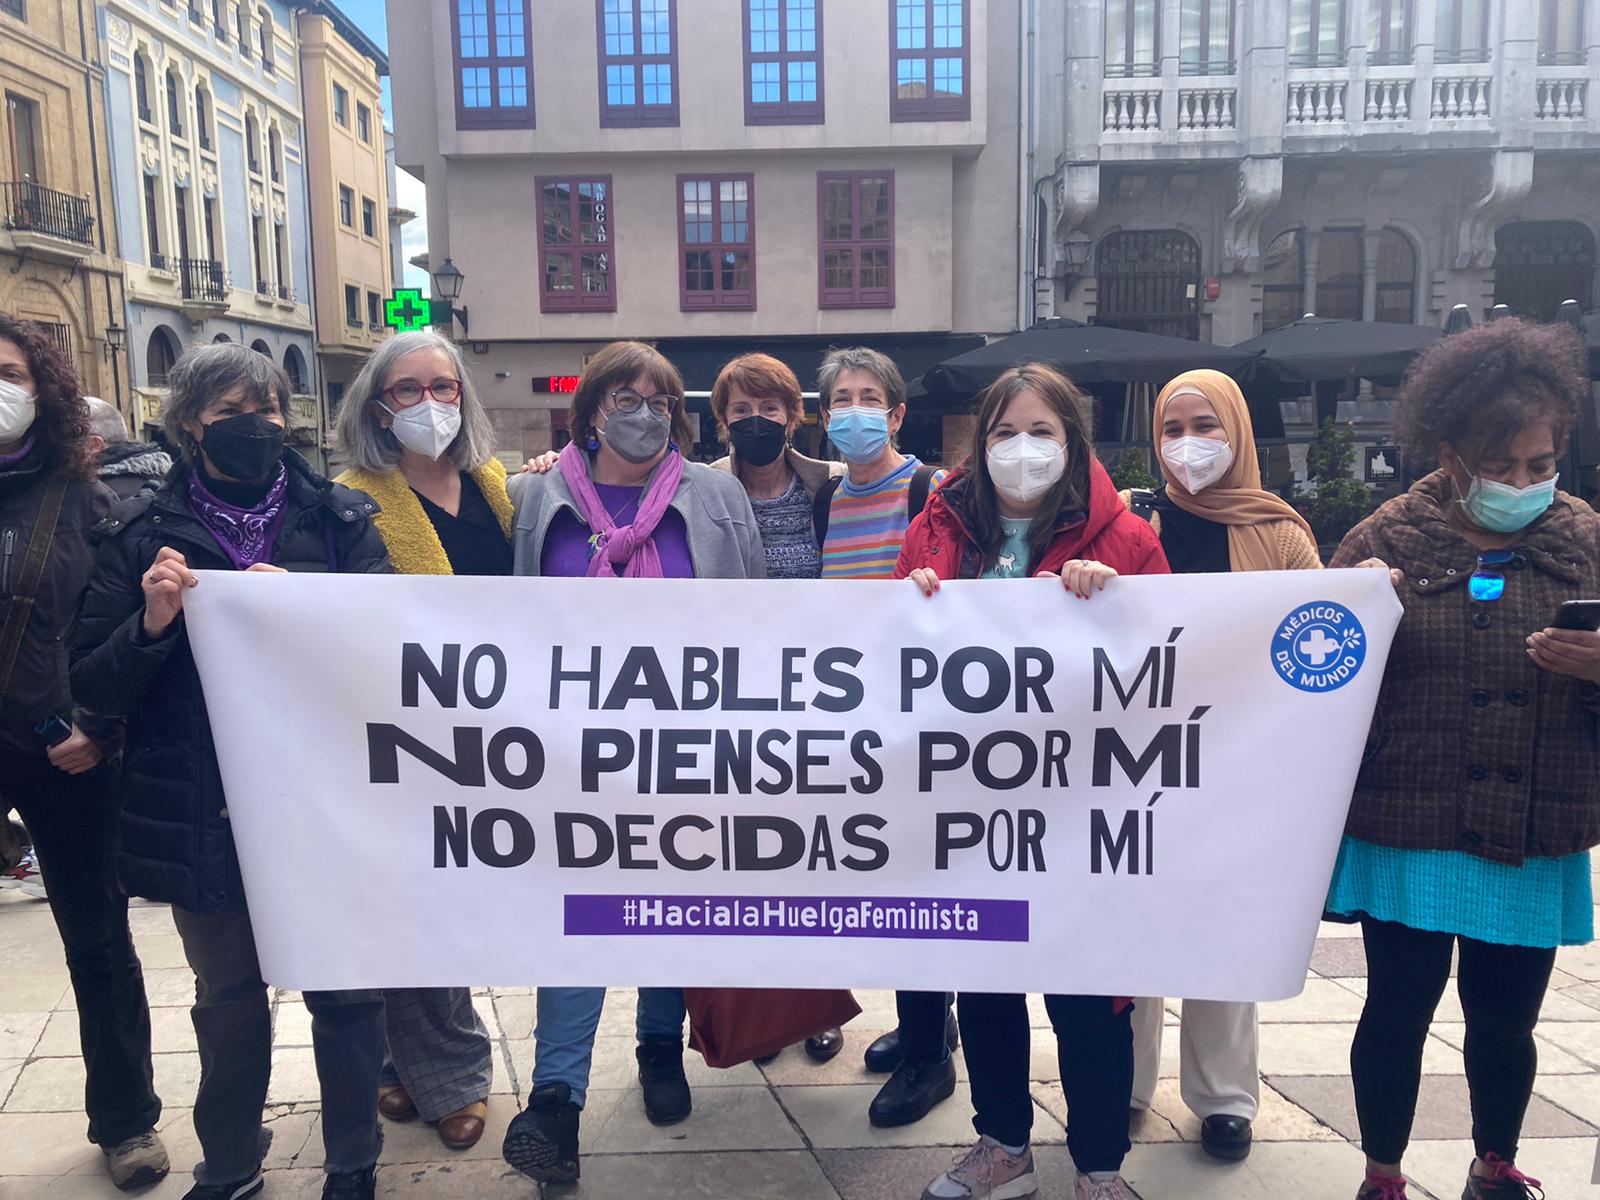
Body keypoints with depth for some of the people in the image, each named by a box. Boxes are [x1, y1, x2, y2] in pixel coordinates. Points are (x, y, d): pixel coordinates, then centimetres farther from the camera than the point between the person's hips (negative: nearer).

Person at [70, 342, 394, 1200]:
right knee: (227, 1000, 18)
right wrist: (150, 622, -18)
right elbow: (91, 687, 0)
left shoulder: (339, 520, 0)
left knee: (345, 993, 8)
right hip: (203, 815, 1)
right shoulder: (140, 534, 2)